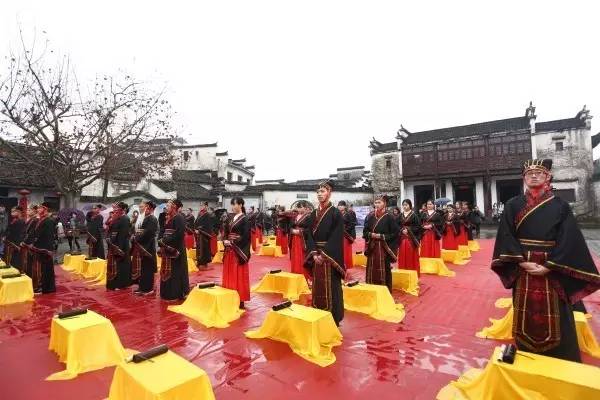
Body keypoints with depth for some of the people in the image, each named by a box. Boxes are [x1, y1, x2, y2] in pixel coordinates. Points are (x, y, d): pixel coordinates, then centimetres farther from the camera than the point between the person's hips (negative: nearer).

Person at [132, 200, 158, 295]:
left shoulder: (152, 219, -13)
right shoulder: (145, 218, 16)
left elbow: (147, 233, -23)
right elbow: (140, 231, 17)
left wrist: (136, 239, -16)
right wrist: (135, 237, 0)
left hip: (147, 246, -9)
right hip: (142, 246, 9)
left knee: (147, 268, -2)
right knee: (142, 268, 14)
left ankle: (148, 288, 6)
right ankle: (143, 287, 23)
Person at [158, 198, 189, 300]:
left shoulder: (179, 218, -13)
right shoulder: (168, 218, 13)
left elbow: (178, 234, -22)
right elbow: (165, 232, 17)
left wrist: (165, 241, -19)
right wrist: (162, 240, -1)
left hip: (175, 248, -9)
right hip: (167, 247, 9)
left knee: (174, 271, -2)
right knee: (167, 270, 14)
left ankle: (175, 294, 7)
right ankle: (167, 292, 24)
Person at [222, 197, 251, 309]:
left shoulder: (244, 219, -10)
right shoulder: (230, 217, 10)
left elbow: (245, 236, -15)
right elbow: (226, 231, 13)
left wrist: (232, 243, -16)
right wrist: (225, 240, -5)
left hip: (239, 249, -7)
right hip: (229, 249, 7)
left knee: (239, 274, -1)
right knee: (229, 273, 10)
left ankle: (240, 299, 8)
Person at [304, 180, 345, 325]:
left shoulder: (336, 213, -7)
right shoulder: (314, 213, 10)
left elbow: (336, 238, -13)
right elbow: (310, 235, 6)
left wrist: (324, 254, -18)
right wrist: (314, 253, -8)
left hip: (330, 256, -5)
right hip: (316, 255, 5)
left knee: (330, 287, 1)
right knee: (317, 286, 11)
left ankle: (333, 319, 14)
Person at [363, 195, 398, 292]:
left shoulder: (389, 217, -7)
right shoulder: (370, 216, 5)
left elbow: (395, 234, -9)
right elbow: (365, 231, 10)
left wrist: (381, 236, -16)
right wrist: (371, 234, -9)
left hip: (384, 248, -4)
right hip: (372, 247, 4)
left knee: (384, 270, 2)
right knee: (372, 270, 7)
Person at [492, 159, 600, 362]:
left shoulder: (560, 205, 1)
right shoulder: (513, 205, 2)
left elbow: (568, 240, -6)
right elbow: (506, 236, -3)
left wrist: (548, 266, -15)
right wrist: (522, 261, -13)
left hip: (552, 270, -1)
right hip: (523, 269, 1)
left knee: (554, 318, 5)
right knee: (526, 316, 10)